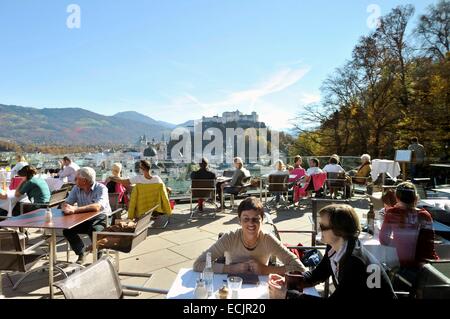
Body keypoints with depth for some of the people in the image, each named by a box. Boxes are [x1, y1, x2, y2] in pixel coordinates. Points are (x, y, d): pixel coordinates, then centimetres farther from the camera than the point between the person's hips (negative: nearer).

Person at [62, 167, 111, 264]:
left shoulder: (101, 188, -18)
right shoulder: (76, 188, 2)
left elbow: (97, 207, -34)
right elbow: (66, 203, 0)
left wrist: (75, 209, -42)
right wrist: (66, 208, -25)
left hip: (101, 219, -6)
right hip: (84, 220, 6)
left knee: (94, 231, -33)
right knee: (67, 230, -14)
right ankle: (82, 252, 8)